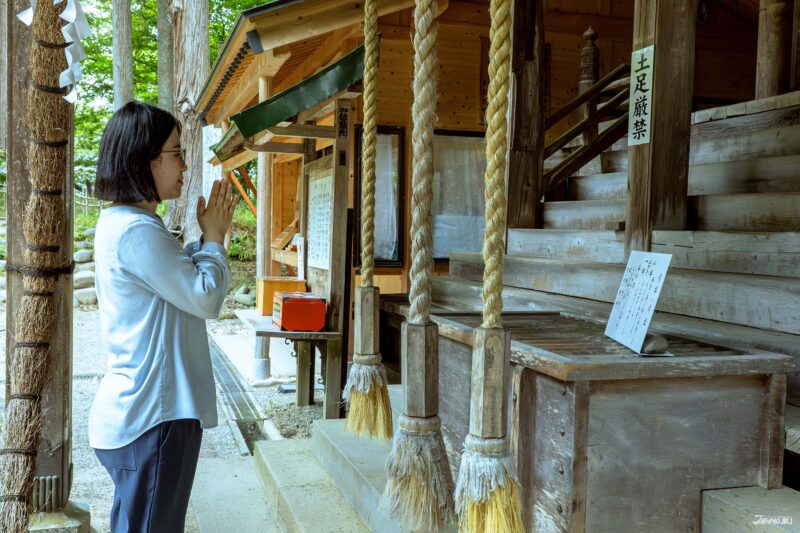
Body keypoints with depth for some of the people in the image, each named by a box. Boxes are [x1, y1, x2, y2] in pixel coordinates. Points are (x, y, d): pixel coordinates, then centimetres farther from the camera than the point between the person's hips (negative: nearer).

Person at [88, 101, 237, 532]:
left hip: (139, 411, 10)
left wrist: (209, 236, 9)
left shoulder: (122, 223, 13)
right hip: (153, 417, -10)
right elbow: (205, 298, -18)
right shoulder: (137, 230, -20)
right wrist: (214, 237, -4)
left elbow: (183, 281, 21)